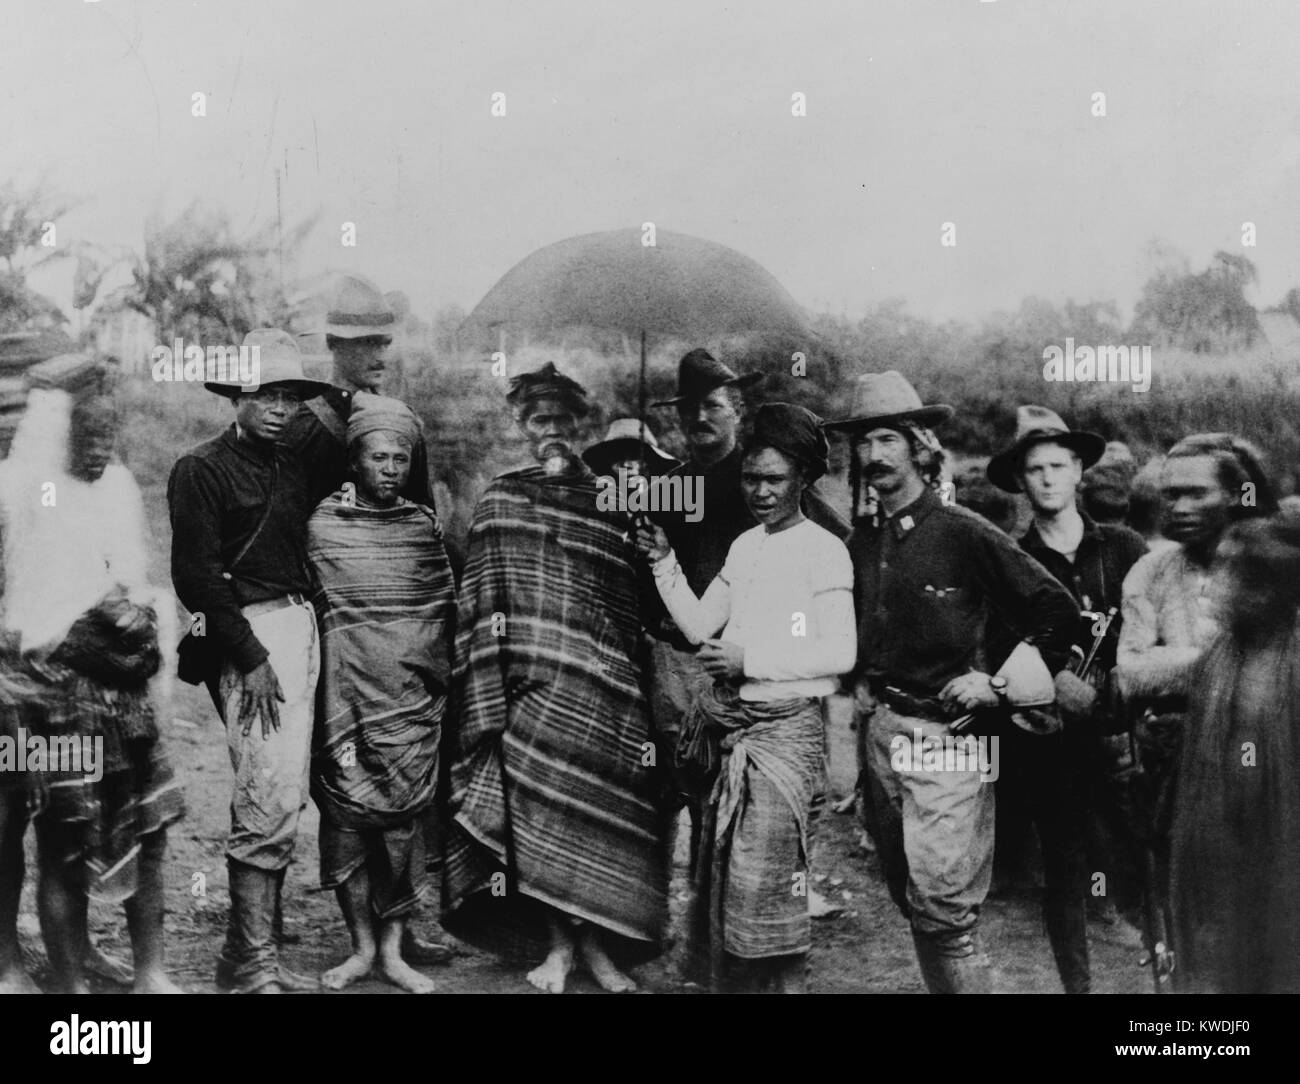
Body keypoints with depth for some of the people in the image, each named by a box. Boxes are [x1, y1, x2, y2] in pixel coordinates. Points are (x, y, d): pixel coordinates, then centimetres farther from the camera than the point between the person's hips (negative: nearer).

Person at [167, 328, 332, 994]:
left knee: (283, 795, 9)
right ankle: (253, 963, -4)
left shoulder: (294, 468, 17)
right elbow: (195, 574, -10)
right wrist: (251, 658, -13)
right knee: (272, 796, -12)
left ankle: (248, 951, 19)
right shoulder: (202, 470, -4)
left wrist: (309, 630, 9)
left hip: (299, 625, 7)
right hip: (248, 635, -7)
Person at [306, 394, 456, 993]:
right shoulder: (323, 525, 3)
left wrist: (436, 668, 10)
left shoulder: (425, 527, 8)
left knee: (403, 821, 0)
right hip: (346, 700, -1)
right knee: (346, 816, 0)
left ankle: (393, 949, 11)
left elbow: (446, 610, 15)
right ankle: (362, 945, 15)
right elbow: (310, 606, 10)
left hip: (413, 704, 1)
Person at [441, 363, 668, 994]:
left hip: (594, 679, 0)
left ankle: (592, 940, 8)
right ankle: (560, 942, 8)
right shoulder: (501, 501, 10)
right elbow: (482, 602, 7)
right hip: (527, 680, 0)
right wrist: (488, 695, -1)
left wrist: (631, 680, 5)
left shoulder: (606, 500, 10)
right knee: (533, 805, -4)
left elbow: (631, 601, 11)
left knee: (593, 805, -5)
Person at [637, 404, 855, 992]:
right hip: (733, 724, 7)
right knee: (727, 872, 9)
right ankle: (749, 976, 22)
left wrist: (749, 659, -17)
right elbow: (698, 626, 13)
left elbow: (840, 653, -13)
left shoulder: (823, 549, -7)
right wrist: (664, 563, 2)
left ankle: (789, 981, 6)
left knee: (765, 879, -8)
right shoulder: (744, 546, 15)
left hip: (786, 727, -7)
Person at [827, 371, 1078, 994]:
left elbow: (1056, 611, -5)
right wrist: (859, 685, 12)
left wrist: (999, 684, -8)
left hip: (948, 732, -6)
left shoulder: (964, 534, -9)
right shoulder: (860, 544, 8)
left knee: (943, 906, -10)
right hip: (881, 728, 6)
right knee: (912, 901, 14)